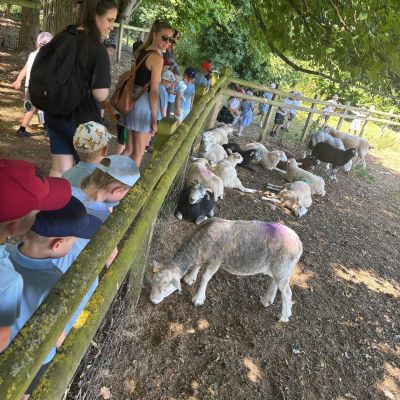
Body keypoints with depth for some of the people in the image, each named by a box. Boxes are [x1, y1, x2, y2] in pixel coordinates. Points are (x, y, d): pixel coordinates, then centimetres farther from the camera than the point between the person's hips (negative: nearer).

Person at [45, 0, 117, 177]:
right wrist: (106, 79, -3)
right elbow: (100, 94, -21)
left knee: (59, 170, 15)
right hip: (82, 118, -6)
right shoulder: (97, 48, -16)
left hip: (55, 114, 7)